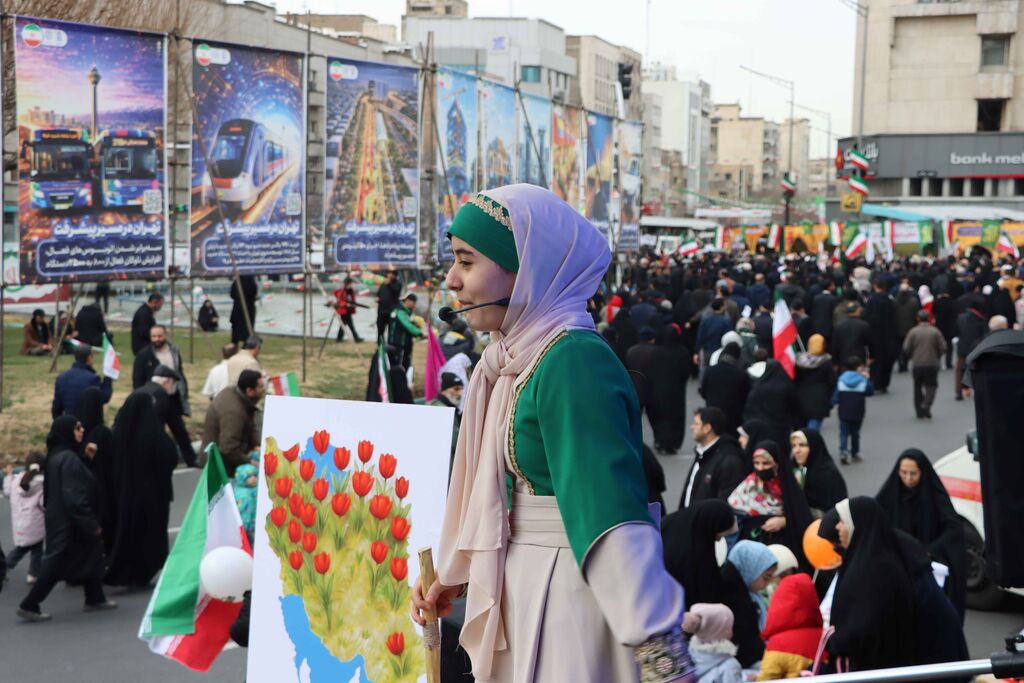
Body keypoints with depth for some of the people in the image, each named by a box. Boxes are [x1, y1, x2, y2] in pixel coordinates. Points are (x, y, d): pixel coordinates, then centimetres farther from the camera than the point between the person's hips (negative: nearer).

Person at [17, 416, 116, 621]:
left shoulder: (56, 456, 8)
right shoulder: (68, 459, -22)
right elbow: (73, 497, -25)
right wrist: (91, 524, -19)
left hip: (61, 520, 10)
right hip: (69, 523, -10)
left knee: (89, 556, 18)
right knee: (57, 564, -2)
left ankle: (95, 599, 27)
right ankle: (29, 606, 4)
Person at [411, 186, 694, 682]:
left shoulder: (574, 362, -21)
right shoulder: (516, 355, 6)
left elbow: (611, 507, -29)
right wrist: (457, 573, 24)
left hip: (571, 597, -9)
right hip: (518, 591, 9)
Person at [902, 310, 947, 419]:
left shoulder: (913, 332, -6)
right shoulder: (935, 331, -5)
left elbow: (906, 349, -6)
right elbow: (942, 348, -2)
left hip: (917, 365, 1)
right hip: (932, 365, -1)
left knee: (918, 387, 12)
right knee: (931, 386, 8)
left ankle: (919, 411, 14)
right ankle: (926, 405, -16)